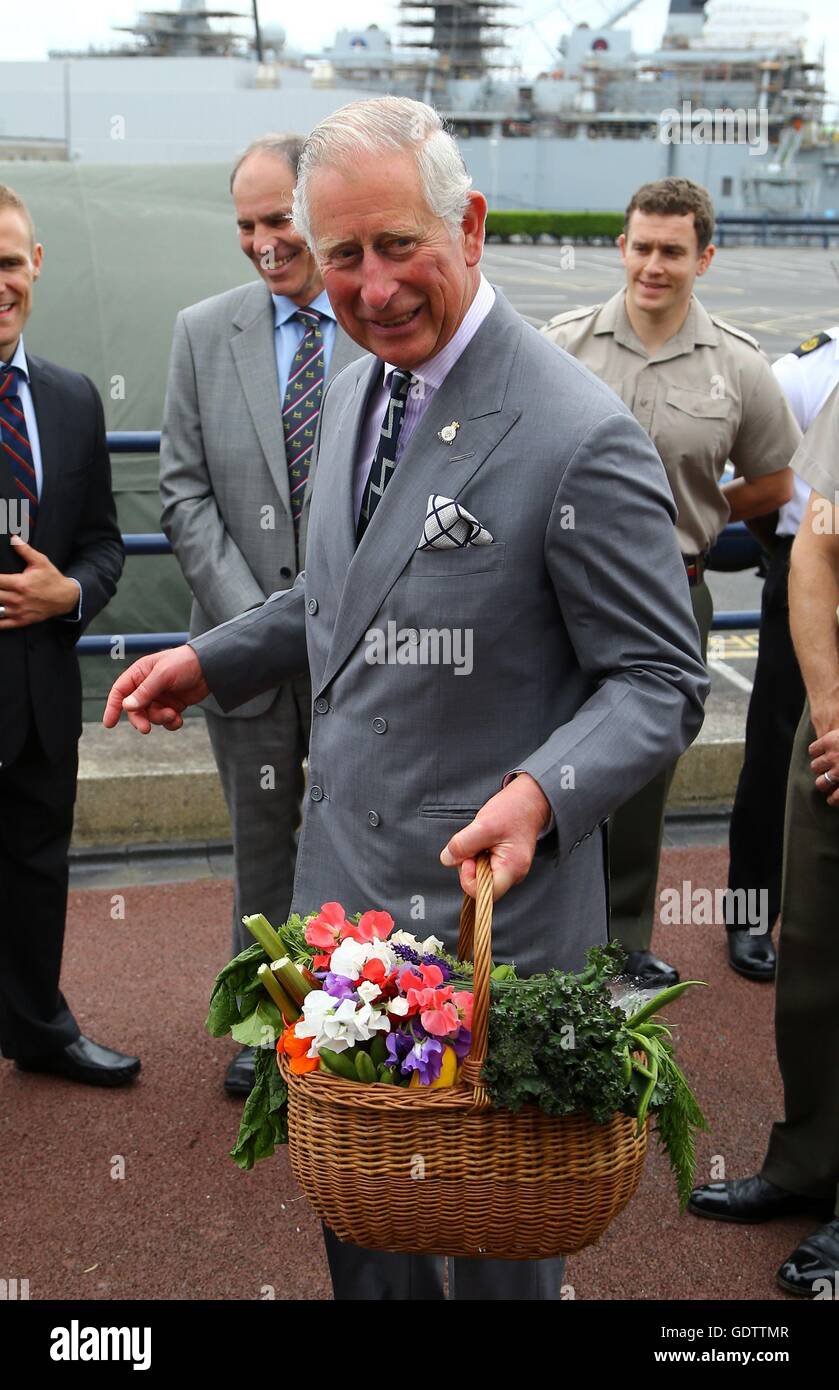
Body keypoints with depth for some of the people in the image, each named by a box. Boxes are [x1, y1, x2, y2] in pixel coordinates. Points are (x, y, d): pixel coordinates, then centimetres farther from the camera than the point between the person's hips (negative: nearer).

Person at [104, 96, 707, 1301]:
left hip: (489, 897, -7)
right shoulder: (354, 391, 5)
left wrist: (542, 793, -32)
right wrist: (210, 662, 15)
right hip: (342, 872, 7)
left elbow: (662, 681, -17)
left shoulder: (580, 437, -21)